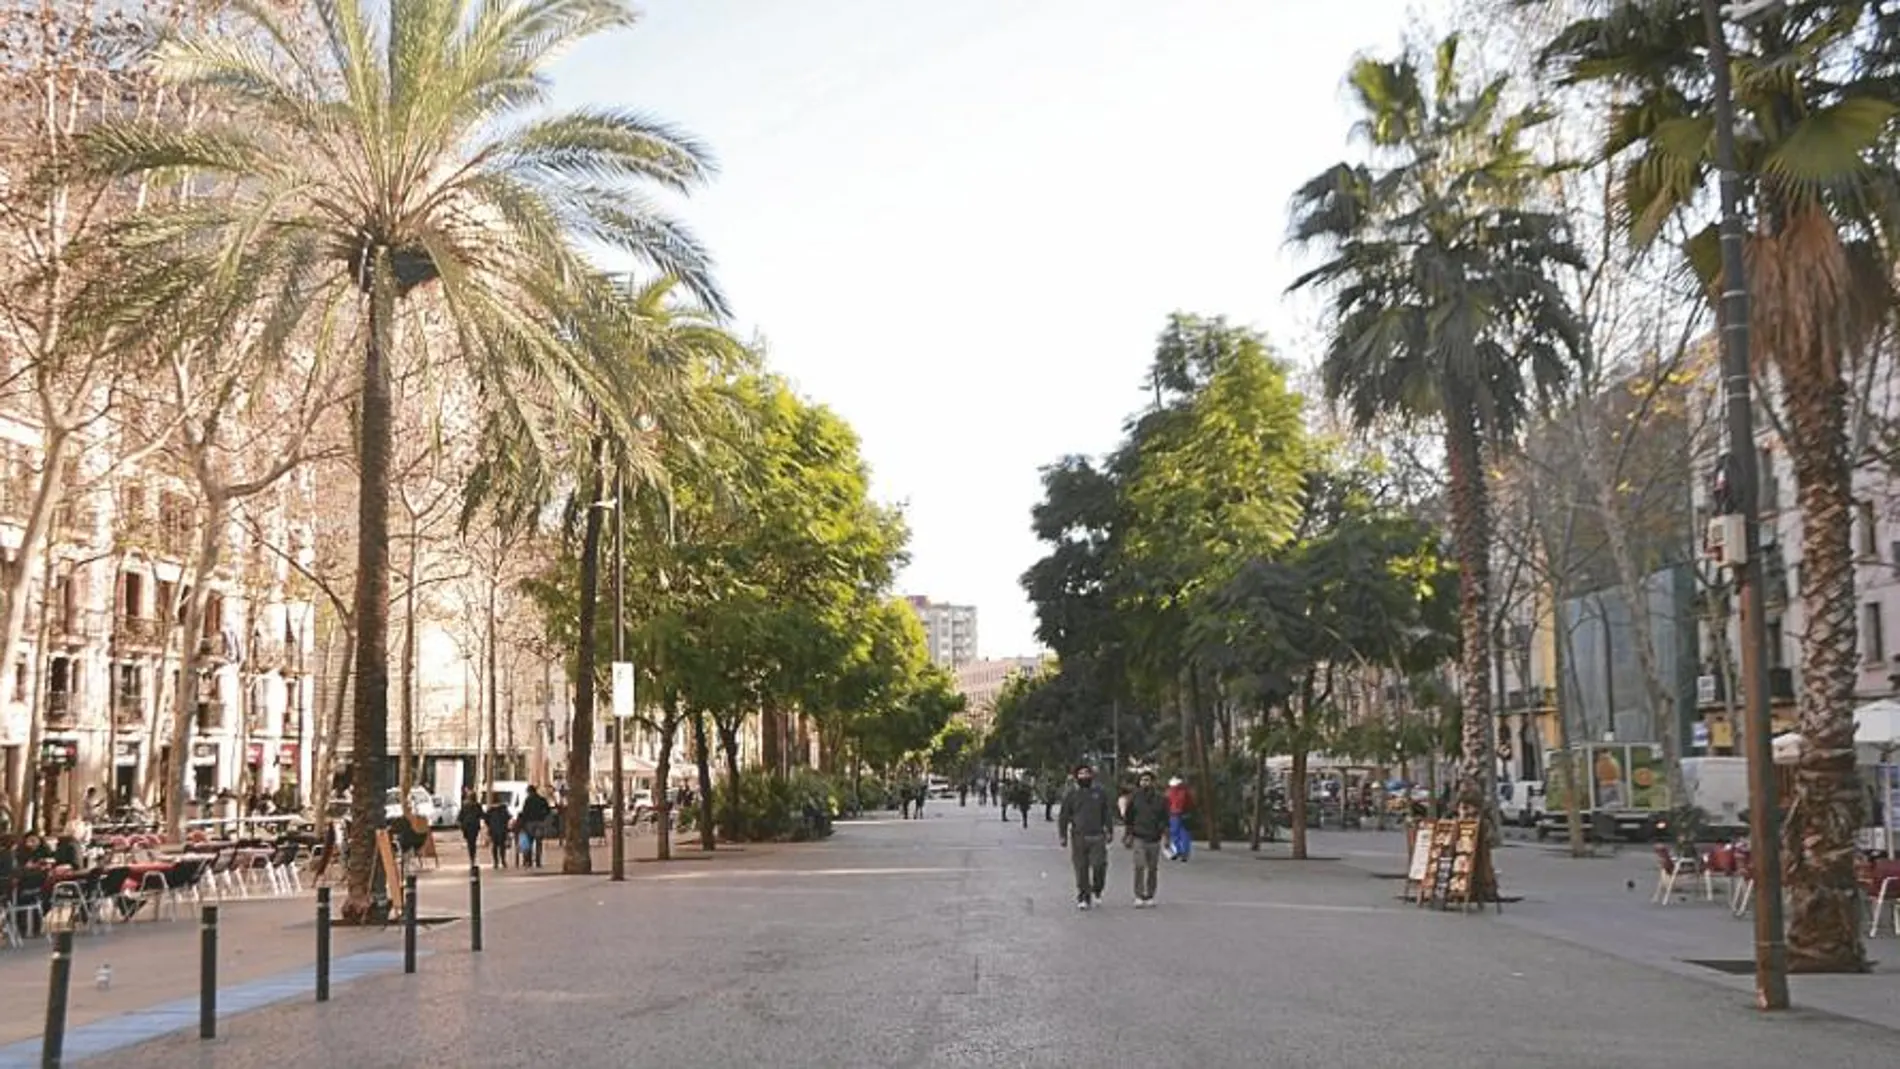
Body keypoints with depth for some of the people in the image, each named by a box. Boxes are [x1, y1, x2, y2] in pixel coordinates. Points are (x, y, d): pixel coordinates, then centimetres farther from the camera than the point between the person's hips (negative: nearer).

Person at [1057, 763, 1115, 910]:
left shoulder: (1100, 793, 11)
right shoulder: (1071, 796, 8)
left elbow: (1108, 814, 14)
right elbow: (1064, 817, 9)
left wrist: (1109, 831, 6)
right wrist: (1063, 835, 4)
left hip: (1097, 837, 0)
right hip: (1078, 837, 0)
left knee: (1099, 865, -10)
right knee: (1081, 869, 0)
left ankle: (1097, 890, 15)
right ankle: (1083, 898, 9)